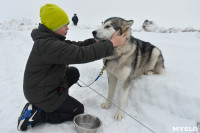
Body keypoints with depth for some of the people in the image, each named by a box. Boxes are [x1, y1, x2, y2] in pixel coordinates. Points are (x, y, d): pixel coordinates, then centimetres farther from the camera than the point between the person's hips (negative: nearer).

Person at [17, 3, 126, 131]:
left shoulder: (51, 39, 2)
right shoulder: (47, 45, -31)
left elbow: (75, 46, 1)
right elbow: (81, 55, -37)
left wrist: (95, 42, -14)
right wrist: (111, 44, -31)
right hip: (42, 94, -9)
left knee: (74, 72, 17)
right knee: (78, 110, 5)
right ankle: (37, 115, 1)